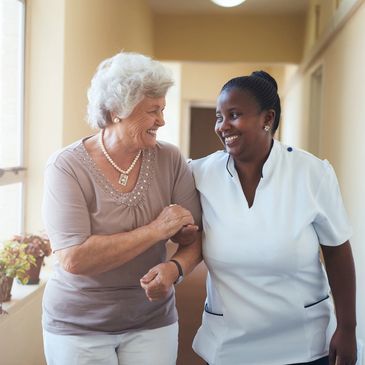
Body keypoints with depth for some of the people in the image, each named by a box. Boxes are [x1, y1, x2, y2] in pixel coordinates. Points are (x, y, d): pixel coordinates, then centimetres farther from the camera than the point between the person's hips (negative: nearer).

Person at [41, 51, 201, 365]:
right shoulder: (67, 166, -16)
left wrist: (174, 268, -22)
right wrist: (155, 230, -23)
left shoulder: (169, 160, -8)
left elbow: (194, 235, -3)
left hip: (153, 320, 2)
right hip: (78, 326, -2)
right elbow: (73, 259, -25)